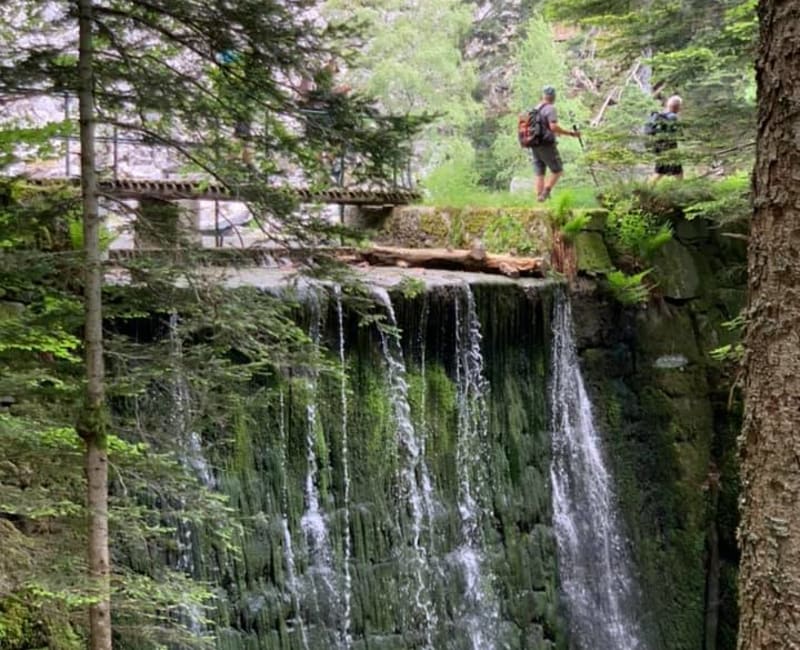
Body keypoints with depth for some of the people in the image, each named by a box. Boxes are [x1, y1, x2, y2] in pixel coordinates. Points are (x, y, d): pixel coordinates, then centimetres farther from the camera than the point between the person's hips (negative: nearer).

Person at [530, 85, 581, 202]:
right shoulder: (550, 109, -11)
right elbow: (554, 127, -22)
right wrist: (570, 133, -16)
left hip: (535, 145, 7)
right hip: (547, 145, -7)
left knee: (539, 173, 8)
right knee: (557, 170, 4)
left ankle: (539, 197, 4)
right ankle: (545, 192, -10)